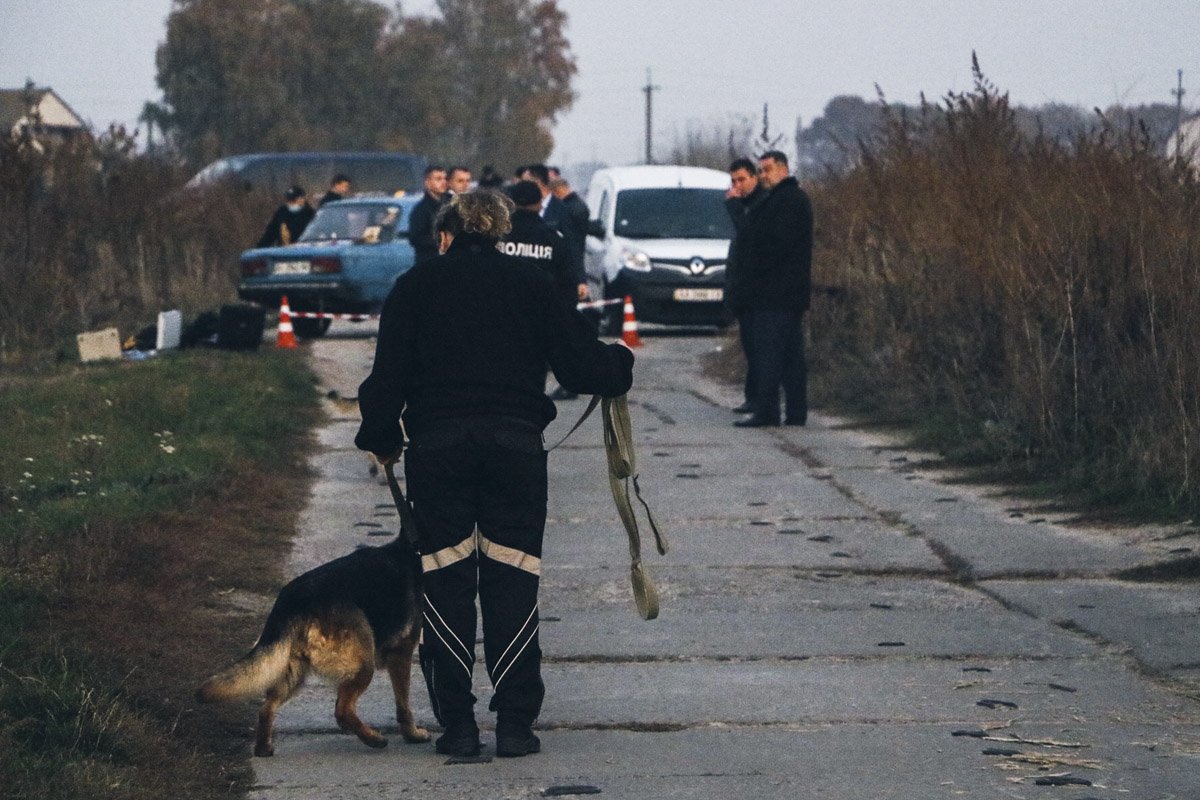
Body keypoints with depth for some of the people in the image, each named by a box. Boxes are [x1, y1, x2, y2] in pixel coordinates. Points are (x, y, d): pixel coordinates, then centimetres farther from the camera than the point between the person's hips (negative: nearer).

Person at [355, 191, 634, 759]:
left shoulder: (417, 283, 10)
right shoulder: (530, 282, 12)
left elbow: (389, 373, 4)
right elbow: (579, 363, 8)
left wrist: (380, 438, 19)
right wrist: (620, 365, 29)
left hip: (436, 443, -1)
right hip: (516, 442, 1)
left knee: (445, 585, 4)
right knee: (512, 584, 4)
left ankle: (457, 724, 2)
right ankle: (515, 722, 2)